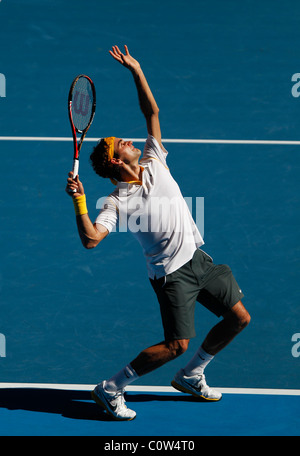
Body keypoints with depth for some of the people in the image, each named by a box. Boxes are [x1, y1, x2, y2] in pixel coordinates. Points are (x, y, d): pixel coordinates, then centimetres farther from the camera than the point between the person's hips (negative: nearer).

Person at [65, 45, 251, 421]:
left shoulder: (153, 163, 3)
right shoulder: (117, 202, -13)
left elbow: (151, 112, 6)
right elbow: (90, 239, -25)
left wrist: (136, 70, 1)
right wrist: (79, 199, -33)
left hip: (198, 258, 7)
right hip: (171, 273, -7)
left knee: (238, 318, 9)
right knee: (177, 344, -15)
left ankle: (190, 376, 26)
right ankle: (110, 390, -1)